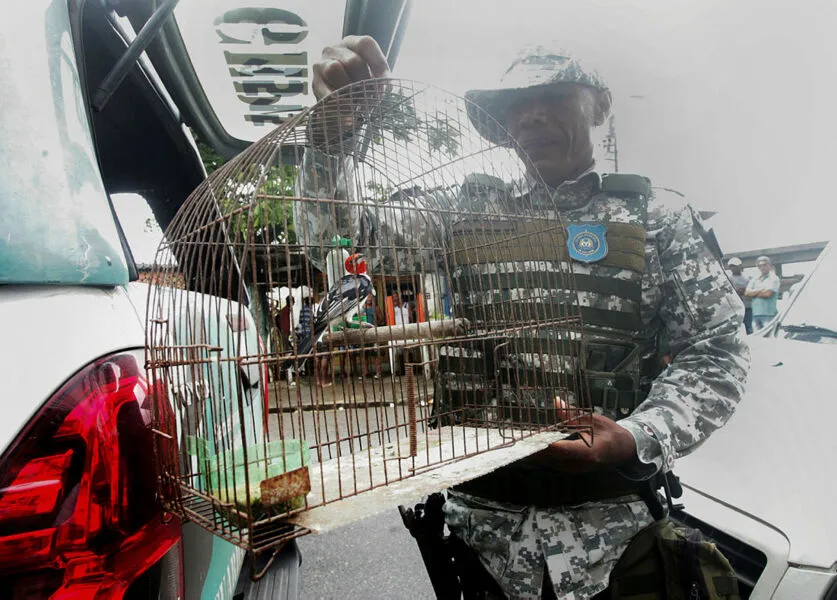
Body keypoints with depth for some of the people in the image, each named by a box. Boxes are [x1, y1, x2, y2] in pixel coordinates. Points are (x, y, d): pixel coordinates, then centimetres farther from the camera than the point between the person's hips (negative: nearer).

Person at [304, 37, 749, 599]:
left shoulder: (661, 222, 3)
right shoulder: (468, 214, 3)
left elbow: (715, 349, -1)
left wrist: (639, 438, -18)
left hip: (611, 518, 0)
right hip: (479, 509, 1)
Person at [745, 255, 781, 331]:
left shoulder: (773, 278, 2)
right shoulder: (754, 280, 18)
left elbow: (768, 293, -11)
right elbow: (746, 293, 6)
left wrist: (754, 293, 3)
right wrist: (761, 290, -3)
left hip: (769, 314, -5)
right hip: (755, 314, 5)